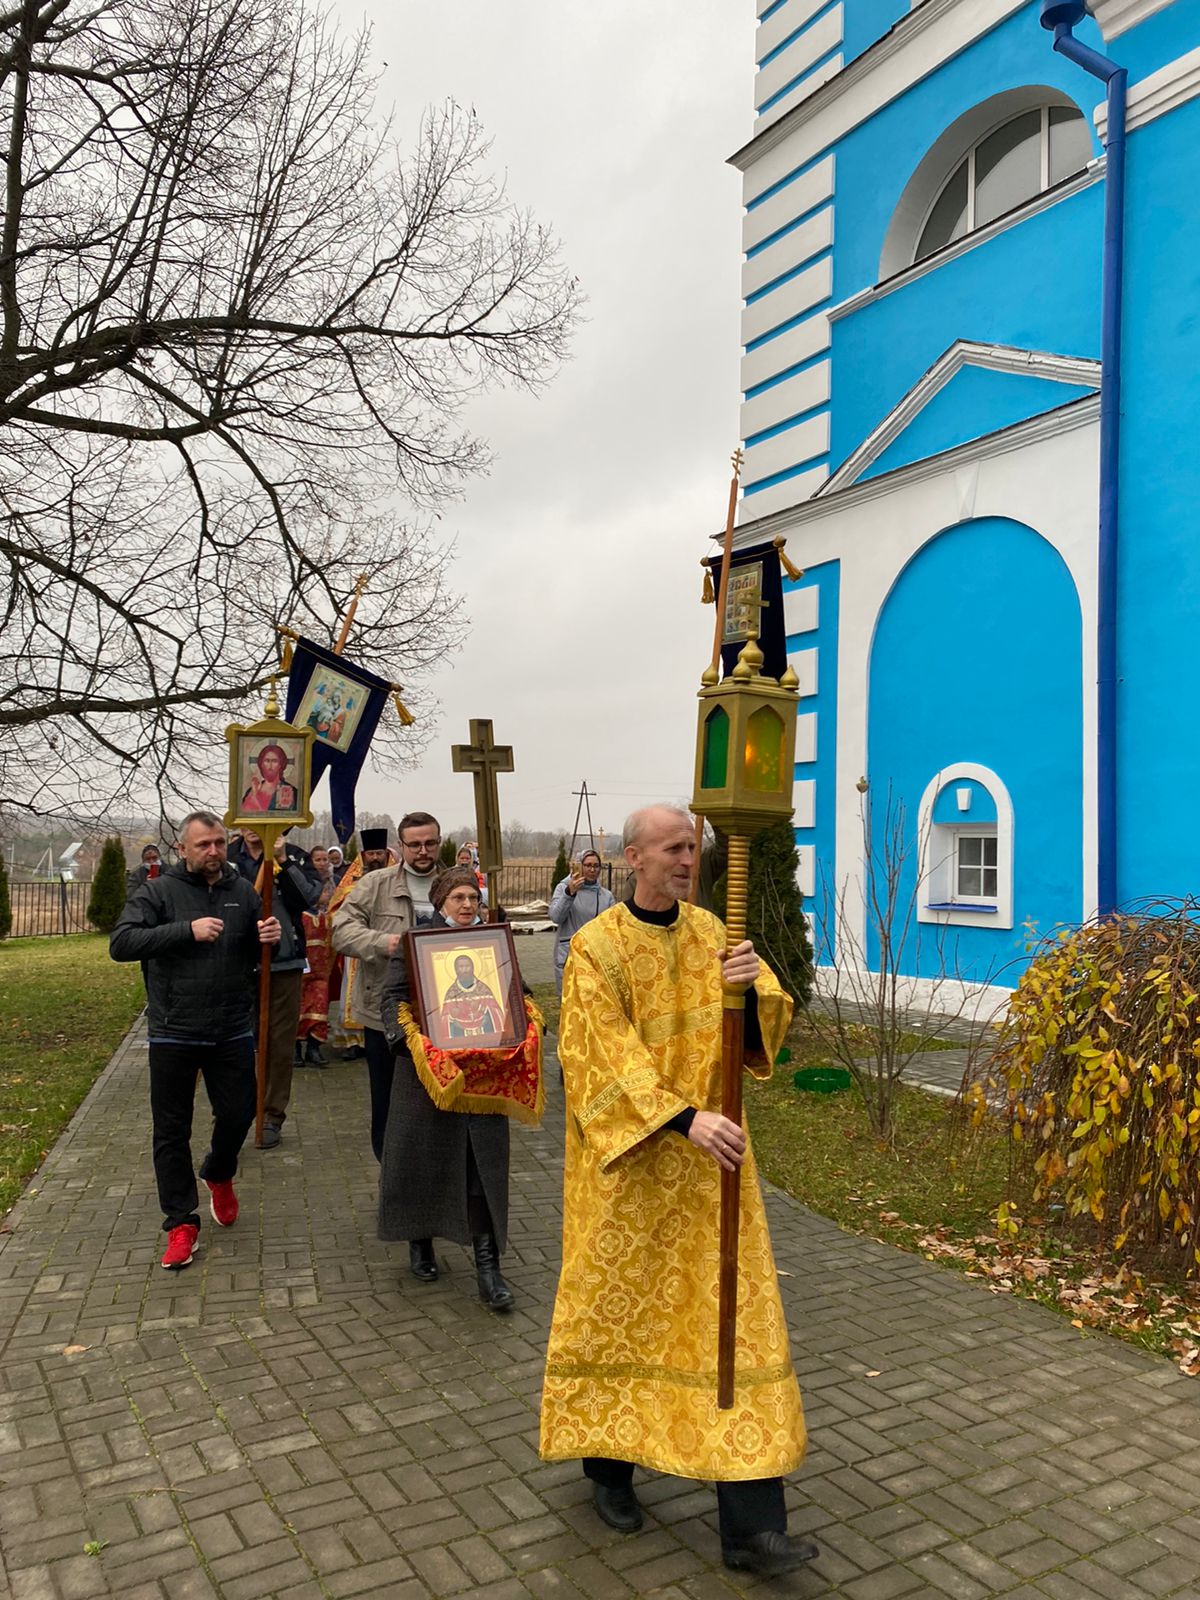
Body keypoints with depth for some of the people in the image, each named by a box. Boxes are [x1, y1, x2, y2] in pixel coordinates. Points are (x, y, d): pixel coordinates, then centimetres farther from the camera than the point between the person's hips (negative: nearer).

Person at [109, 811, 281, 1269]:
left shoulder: (243, 892, 5)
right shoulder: (157, 892, -5)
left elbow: (256, 955, 16)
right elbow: (121, 943, -17)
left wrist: (268, 940, -9)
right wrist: (187, 930, -25)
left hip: (233, 1032, 3)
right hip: (174, 1034, -3)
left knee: (238, 1114, 11)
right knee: (172, 1130, 5)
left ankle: (219, 1175, 42)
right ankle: (181, 1222, 19)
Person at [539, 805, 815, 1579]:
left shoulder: (709, 931, 4)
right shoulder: (597, 947, -11)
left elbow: (764, 1028, 0)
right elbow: (606, 1055, -20)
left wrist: (753, 988, -23)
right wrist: (686, 1117, -32)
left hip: (707, 1162, 4)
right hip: (628, 1161, -4)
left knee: (733, 1315, 2)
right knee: (617, 1307, 11)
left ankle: (752, 1525, 10)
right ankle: (608, 1461, 37)